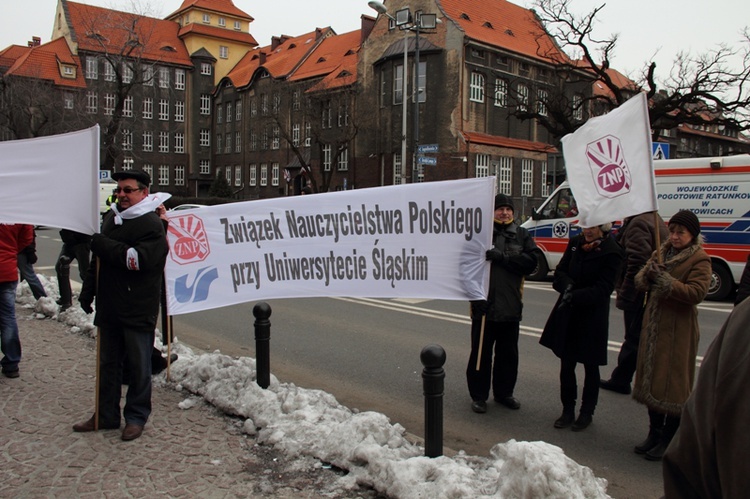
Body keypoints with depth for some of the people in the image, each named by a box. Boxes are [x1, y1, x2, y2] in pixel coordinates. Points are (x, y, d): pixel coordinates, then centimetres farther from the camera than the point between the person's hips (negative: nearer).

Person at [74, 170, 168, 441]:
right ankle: (106, 415, 27)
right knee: (108, 363, 15)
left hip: (138, 310, -7)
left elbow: (138, 259, -25)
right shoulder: (110, 217, 13)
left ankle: (136, 417, 18)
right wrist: (88, 290, 18)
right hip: (109, 307, 7)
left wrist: (103, 244, -19)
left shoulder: (152, 224, -11)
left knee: (138, 366, 5)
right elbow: (98, 258, 22)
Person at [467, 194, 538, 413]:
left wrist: (502, 257, -17)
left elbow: (530, 261, -7)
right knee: (481, 352, 7)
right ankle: (478, 395, 20)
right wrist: (474, 295, -13)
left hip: (510, 306, 3)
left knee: (508, 353, 15)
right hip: (484, 305, -3)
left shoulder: (521, 235, 6)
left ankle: (504, 392, 31)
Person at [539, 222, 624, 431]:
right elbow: (560, 272, 5)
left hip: (592, 318, -4)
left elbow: (603, 289, -16)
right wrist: (567, 285, -16)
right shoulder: (575, 243, 3)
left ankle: (587, 412, 27)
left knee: (590, 366, 11)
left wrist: (574, 296, -26)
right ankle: (568, 410, 23)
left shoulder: (612, 252, -13)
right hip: (567, 315, 5)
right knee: (566, 364, 9)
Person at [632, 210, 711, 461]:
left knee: (673, 384, 0)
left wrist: (666, 282, -27)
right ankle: (655, 433, 27)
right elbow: (639, 282, 5)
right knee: (652, 379, 13)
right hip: (653, 325, 7)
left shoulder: (699, 260, -7)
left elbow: (696, 292, -20)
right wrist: (648, 274, -16)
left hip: (678, 330, -6)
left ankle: (668, 440, 13)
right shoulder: (661, 253, 12)